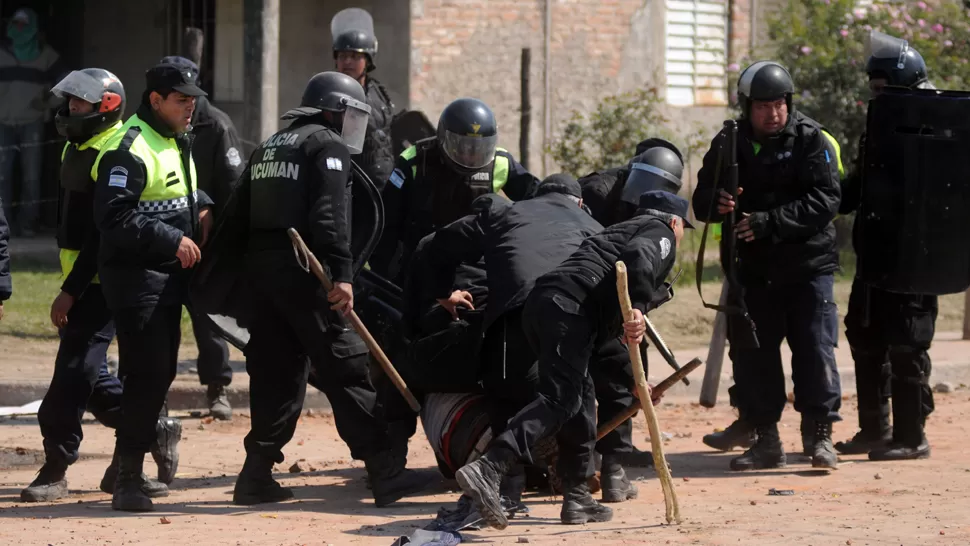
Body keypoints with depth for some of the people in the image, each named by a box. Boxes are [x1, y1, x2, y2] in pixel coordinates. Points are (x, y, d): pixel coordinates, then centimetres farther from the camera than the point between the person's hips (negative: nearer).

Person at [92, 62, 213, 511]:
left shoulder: (178, 143, 16)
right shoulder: (129, 149, -16)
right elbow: (113, 217, -23)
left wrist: (202, 207, 10)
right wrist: (170, 239, -24)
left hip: (169, 274, 10)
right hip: (135, 276, -10)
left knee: (161, 371, 15)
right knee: (148, 373, -13)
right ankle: (128, 480, -12)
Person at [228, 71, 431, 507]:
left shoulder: (268, 148, 22)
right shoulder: (327, 146, -4)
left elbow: (242, 210, 20)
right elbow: (329, 216, -17)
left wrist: (248, 276, 19)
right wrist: (342, 275, -22)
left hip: (260, 271, 8)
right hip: (303, 274, -8)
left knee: (275, 372, 12)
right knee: (345, 369, -7)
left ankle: (257, 476, 8)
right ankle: (385, 474, -8)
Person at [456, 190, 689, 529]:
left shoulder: (624, 229, 39)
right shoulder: (660, 233, 15)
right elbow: (639, 258, -14)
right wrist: (636, 308, -27)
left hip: (539, 302, 9)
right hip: (570, 306, -9)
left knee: (580, 396, 17)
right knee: (560, 399, -16)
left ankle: (577, 498, 19)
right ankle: (487, 471, -32)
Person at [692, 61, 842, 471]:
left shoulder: (811, 140, -6)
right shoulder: (728, 145, 5)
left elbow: (825, 200, -16)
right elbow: (701, 202, 7)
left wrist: (769, 221, -24)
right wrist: (716, 203, -18)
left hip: (807, 264, -4)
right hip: (753, 268, 4)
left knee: (815, 349, -7)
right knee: (751, 352, 5)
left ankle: (821, 436, 0)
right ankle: (766, 440, 14)